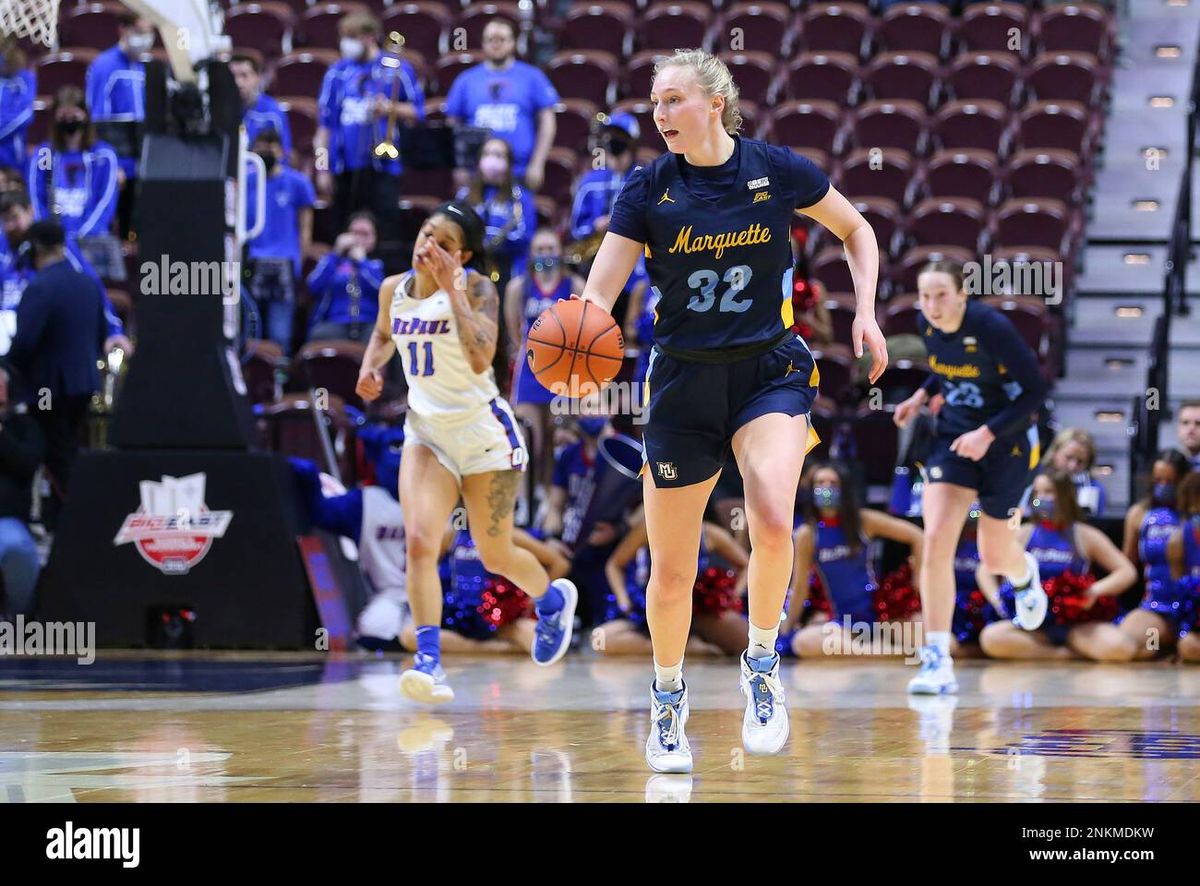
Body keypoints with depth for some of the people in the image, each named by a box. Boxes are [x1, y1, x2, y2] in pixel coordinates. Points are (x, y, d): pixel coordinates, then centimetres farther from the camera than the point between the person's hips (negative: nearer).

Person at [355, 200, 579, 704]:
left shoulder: (476, 288, -15)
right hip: (427, 432, 4)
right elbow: (383, 333, 25)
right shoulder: (394, 289, 1)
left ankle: (553, 600, 42)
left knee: (496, 557, 9)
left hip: (483, 431, -4)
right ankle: (429, 662, -22)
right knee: (419, 543, -19)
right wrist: (370, 366, 3)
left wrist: (451, 287, -31)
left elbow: (480, 358, -32)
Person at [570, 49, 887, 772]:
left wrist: (867, 313, -2)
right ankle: (668, 696, 32)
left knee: (773, 521, -28)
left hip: (769, 371, -1)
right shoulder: (649, 190, -5)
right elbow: (599, 292, -11)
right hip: (683, 381, 2)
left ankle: (762, 661, -2)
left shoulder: (777, 170, -6)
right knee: (671, 570, 5)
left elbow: (856, 230, 10)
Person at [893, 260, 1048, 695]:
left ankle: (1025, 574, 51)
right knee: (936, 541, -15)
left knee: (993, 558, 9)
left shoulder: (992, 328, -24)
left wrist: (988, 432, -26)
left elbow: (1035, 390, -19)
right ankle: (937, 660, -14)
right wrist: (922, 395, 1)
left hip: (1005, 442, -4)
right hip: (953, 436, 4)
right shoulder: (926, 325, -6)